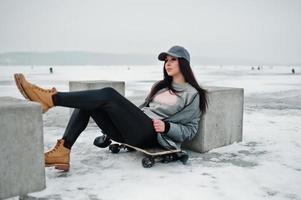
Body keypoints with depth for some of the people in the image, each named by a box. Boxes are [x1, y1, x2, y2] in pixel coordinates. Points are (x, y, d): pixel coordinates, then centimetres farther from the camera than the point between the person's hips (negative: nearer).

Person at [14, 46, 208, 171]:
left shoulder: (192, 94, 3)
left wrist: (167, 127, -14)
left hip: (149, 135, -8)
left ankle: (51, 98, -25)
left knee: (108, 94, -26)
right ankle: (62, 152, -22)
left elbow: (191, 130, 1)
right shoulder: (161, 85, 25)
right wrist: (126, 118, 17)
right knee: (87, 104, -10)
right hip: (132, 130, 8)